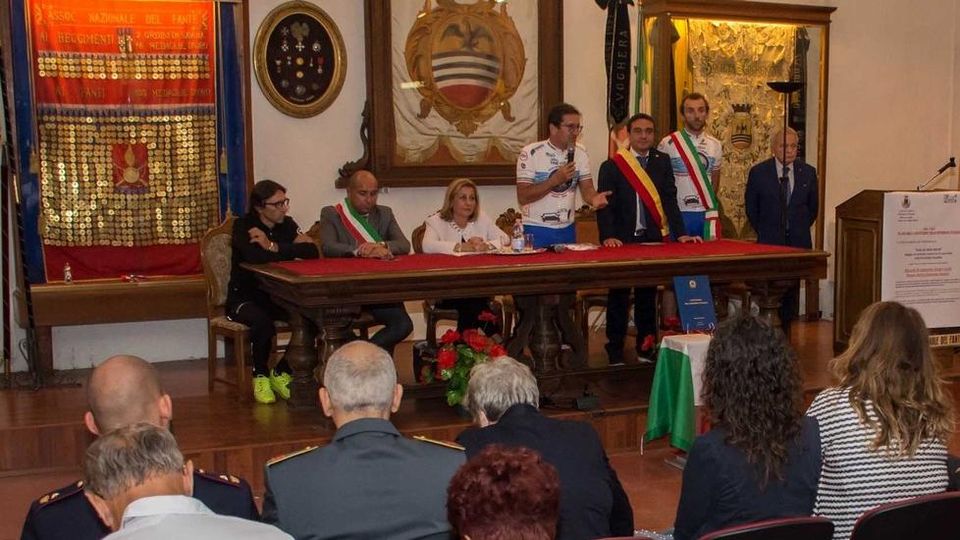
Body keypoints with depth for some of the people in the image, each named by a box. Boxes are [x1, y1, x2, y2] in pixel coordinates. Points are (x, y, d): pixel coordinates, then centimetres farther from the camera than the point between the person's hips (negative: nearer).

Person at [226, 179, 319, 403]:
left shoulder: (287, 224, 5)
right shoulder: (244, 226, -10)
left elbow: (313, 252, -11)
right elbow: (256, 257, -32)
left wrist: (274, 247, -20)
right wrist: (291, 249, -18)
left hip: (277, 295, 5)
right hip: (244, 297, -5)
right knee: (262, 321, -37)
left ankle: (282, 372, -2)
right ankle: (260, 375, -8)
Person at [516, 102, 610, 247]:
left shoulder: (580, 153, 4)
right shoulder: (531, 153, -12)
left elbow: (587, 189, 1)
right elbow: (522, 197, -15)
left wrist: (594, 198, -23)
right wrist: (555, 179, -24)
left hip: (567, 230, 5)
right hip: (536, 231, -4)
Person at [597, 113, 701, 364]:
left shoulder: (662, 162, 6)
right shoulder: (611, 166, -1)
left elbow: (669, 200, 1)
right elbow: (605, 206, -7)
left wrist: (680, 234, -9)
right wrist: (608, 237, -21)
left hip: (652, 239, 2)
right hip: (622, 240, -2)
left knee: (648, 296, 9)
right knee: (618, 297, 5)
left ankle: (645, 348, 19)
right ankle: (615, 351, 13)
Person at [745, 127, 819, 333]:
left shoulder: (808, 172, 4)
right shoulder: (758, 172, -2)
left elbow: (813, 206, 16)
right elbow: (751, 207, 8)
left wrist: (800, 229, 14)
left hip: (798, 241, 2)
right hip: (769, 242, -2)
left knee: (792, 291, 3)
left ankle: (785, 331, 12)